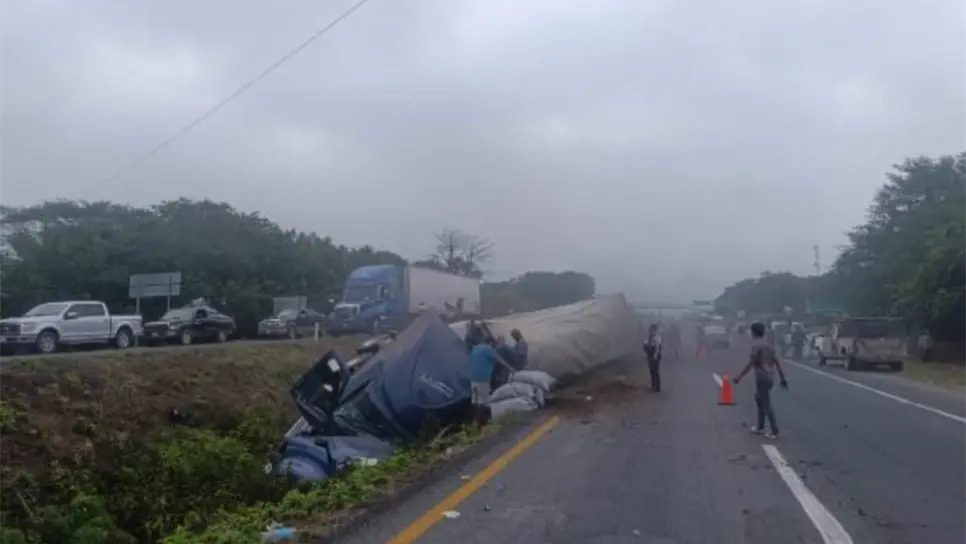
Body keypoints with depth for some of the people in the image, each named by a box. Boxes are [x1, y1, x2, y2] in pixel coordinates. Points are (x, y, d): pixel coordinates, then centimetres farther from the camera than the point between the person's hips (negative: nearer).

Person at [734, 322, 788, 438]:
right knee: (758, 399, 22)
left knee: (766, 404, -4)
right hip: (769, 377, 9)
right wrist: (782, 378, 16)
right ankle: (760, 427, 26)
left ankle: (774, 431, -3)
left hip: (762, 378, -9)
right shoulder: (769, 345, 13)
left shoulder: (756, 345, -12)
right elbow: (777, 362, 12)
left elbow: (750, 364, -16)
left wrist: (739, 377, -12)